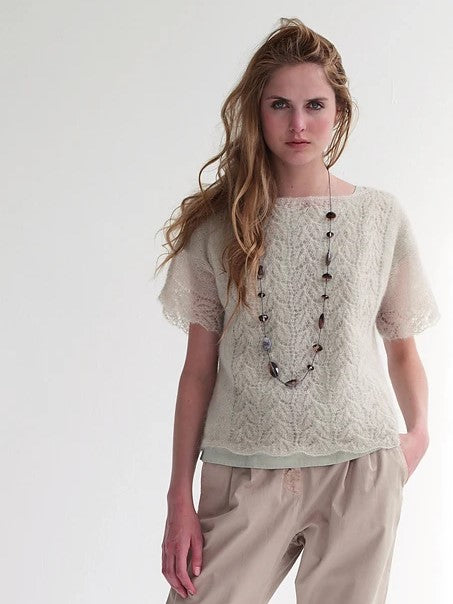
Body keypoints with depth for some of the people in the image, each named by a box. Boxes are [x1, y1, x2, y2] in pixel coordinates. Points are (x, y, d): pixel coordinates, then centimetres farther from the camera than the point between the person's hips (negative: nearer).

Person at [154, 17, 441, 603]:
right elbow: (198, 369, 4)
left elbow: (401, 347, 12)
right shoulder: (219, 224, 4)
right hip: (244, 475, 0)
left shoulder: (382, 217, 4)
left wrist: (418, 431, -6)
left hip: (358, 472, 0)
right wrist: (179, 498, 0)